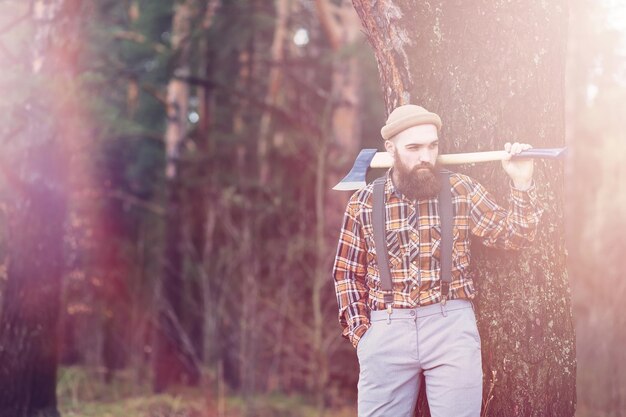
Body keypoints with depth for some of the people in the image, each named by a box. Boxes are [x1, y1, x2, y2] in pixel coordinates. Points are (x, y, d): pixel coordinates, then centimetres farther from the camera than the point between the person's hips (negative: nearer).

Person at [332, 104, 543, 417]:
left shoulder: (461, 191, 4)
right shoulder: (363, 202, 4)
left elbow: (514, 236, 3)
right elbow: (347, 273, 10)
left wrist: (521, 184, -10)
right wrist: (359, 331, 2)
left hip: (452, 325, 0)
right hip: (386, 331, 0)